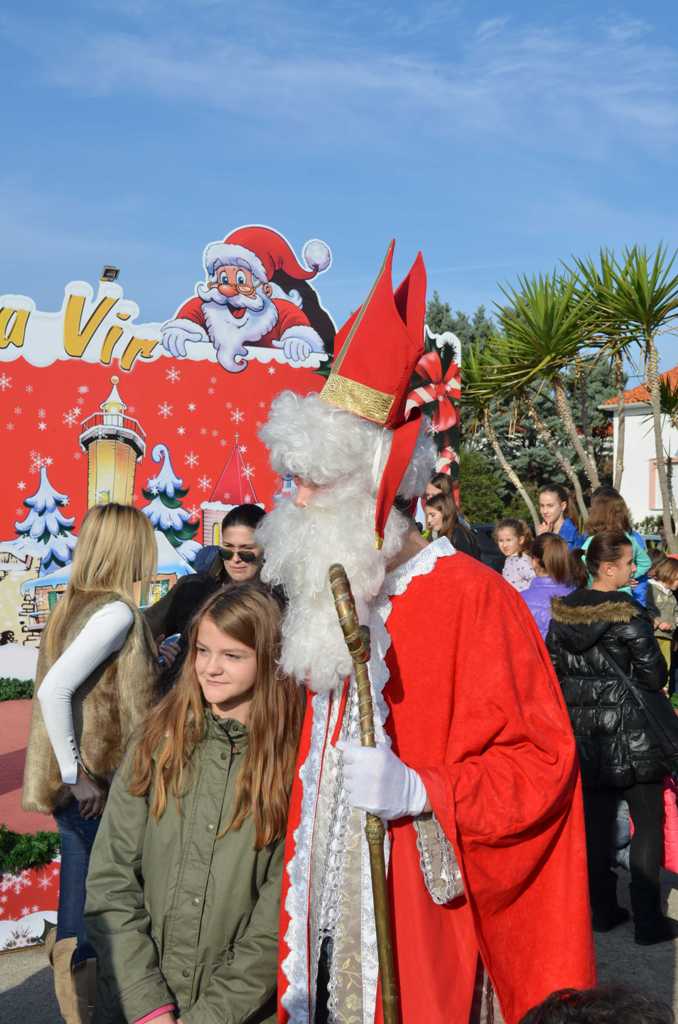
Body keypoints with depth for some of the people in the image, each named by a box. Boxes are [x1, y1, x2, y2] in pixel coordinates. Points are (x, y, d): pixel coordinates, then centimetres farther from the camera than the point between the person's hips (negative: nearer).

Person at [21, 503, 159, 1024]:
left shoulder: (75, 603, 8)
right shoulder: (117, 611, -18)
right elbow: (54, 691, -26)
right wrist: (77, 776, -20)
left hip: (79, 785, 8)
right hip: (97, 787, -8)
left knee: (82, 899, 17)